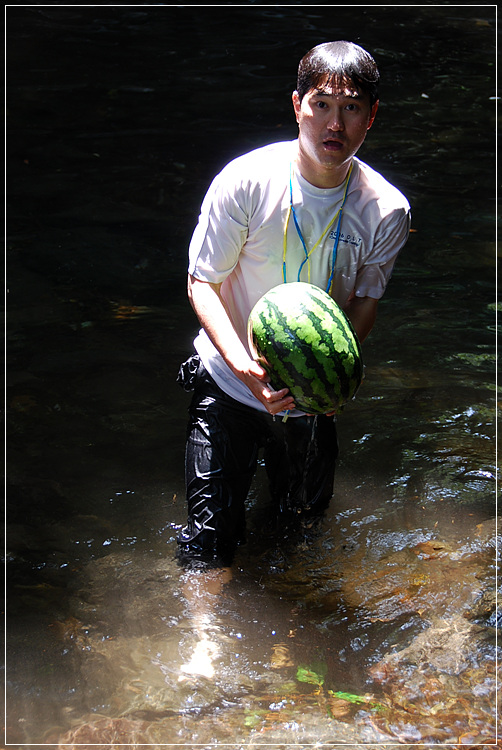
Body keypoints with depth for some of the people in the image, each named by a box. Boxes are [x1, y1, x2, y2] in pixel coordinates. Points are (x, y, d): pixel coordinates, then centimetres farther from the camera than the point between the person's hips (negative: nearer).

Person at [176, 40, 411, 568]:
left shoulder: (387, 209, -13)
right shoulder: (246, 180, -20)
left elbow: (366, 299, 1)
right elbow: (202, 283, -14)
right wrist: (243, 366, -30)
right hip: (233, 380, -2)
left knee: (305, 516, 21)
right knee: (208, 549, -5)